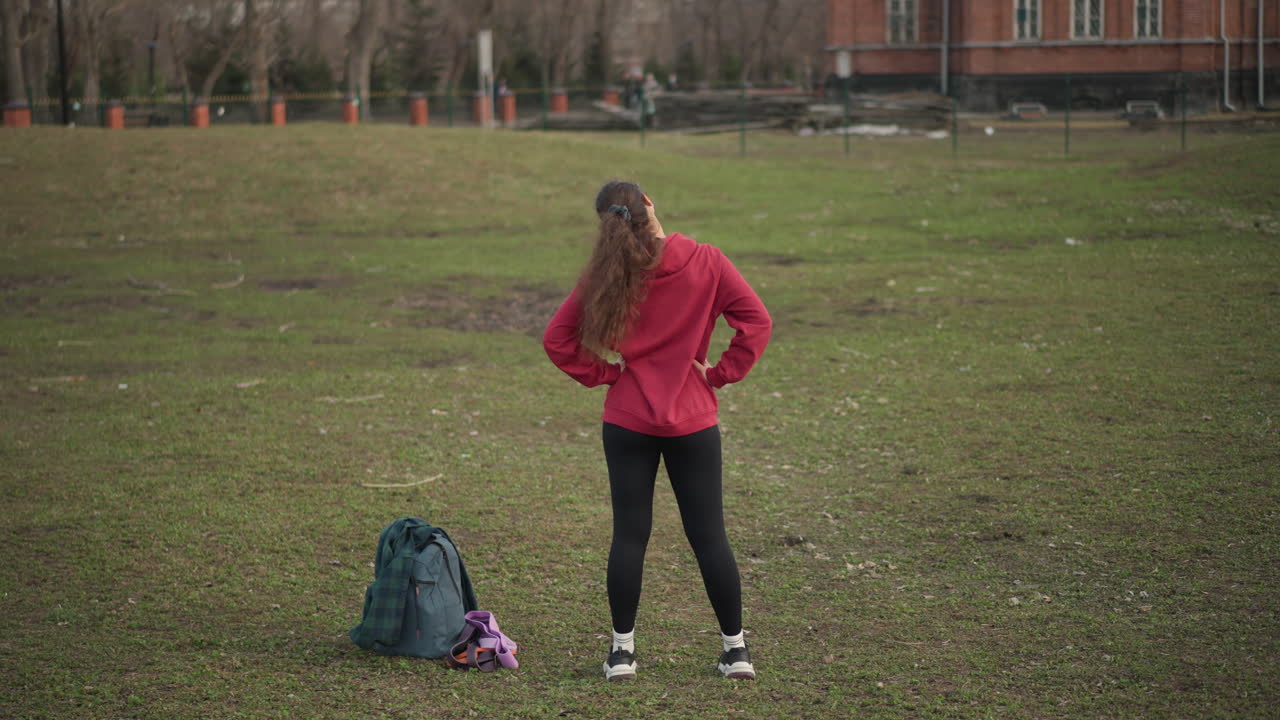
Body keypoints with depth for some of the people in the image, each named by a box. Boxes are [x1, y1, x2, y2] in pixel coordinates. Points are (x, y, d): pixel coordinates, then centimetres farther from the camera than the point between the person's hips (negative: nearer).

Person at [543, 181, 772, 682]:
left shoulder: (607, 275, -4)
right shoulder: (706, 263, -7)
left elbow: (556, 339, -3)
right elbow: (757, 321, -8)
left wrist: (602, 374, 2)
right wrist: (721, 374, -2)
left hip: (627, 422, 1)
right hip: (694, 421, -1)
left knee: (629, 534, 6)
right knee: (709, 535, 6)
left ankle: (622, 649, 9)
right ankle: (735, 647, 11)